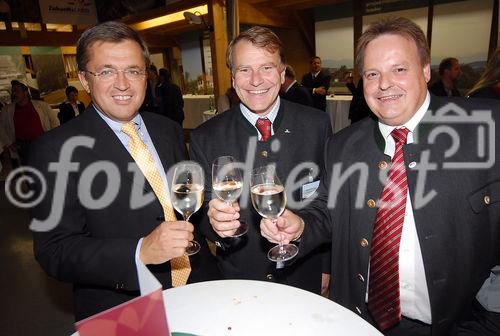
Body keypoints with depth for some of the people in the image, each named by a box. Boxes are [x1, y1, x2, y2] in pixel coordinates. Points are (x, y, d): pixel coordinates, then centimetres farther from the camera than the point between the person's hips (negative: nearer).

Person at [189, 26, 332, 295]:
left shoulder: (317, 125, -10)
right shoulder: (205, 138, -11)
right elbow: (199, 213, -7)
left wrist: (328, 268, 1)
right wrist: (213, 219, -30)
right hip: (237, 282, 0)